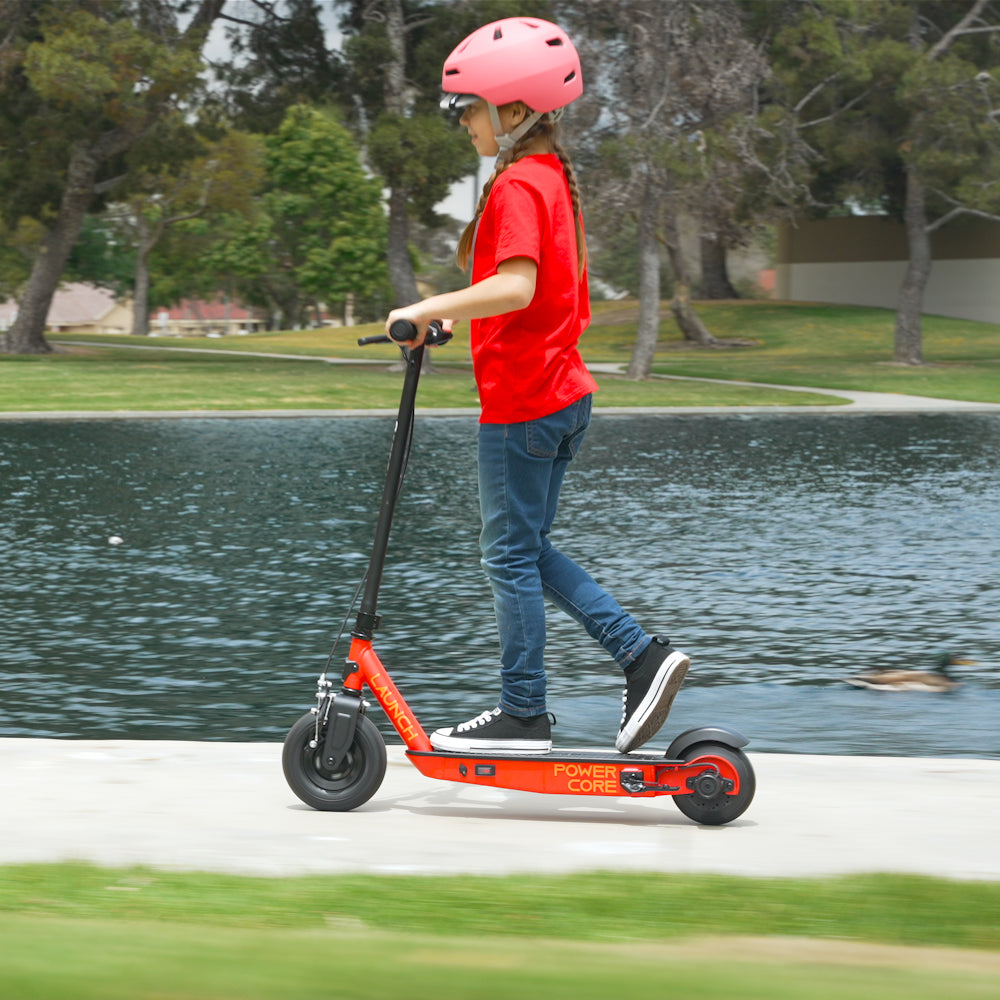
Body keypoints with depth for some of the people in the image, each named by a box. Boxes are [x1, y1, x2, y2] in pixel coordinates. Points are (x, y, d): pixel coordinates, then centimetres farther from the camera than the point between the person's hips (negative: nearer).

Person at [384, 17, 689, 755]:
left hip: (521, 401, -10)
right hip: (564, 391, 10)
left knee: (511, 554, 0)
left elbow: (515, 286, -31)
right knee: (529, 549, 16)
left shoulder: (517, 186, -16)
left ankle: (524, 716, 7)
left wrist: (429, 309, -25)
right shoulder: (554, 177, 14)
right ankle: (643, 654, 11)